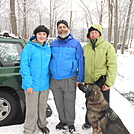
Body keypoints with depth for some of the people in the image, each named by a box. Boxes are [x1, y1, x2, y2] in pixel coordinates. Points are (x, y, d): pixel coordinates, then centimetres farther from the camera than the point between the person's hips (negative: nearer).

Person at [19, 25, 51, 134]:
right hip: (32, 84, -4)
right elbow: (24, 66, -13)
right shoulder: (29, 48, -10)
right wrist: (28, 83, -17)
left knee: (43, 106, 19)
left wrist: (49, 80, 10)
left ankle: (42, 124, 39)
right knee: (32, 108, 4)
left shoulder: (48, 49, 5)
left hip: (45, 84, 5)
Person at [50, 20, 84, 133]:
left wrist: (79, 79, -5)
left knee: (69, 103, 6)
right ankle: (62, 120, 33)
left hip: (69, 80, -3)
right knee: (59, 102, 14)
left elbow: (80, 62, -1)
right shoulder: (53, 44, 8)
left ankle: (70, 123, 26)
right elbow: (49, 59, 17)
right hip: (55, 80, 4)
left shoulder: (75, 43, -2)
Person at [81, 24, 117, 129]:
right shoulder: (85, 48, 7)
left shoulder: (108, 47, -7)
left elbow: (112, 66, -10)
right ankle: (88, 122, 40)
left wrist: (109, 83, -15)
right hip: (88, 81, 4)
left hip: (101, 81, -4)